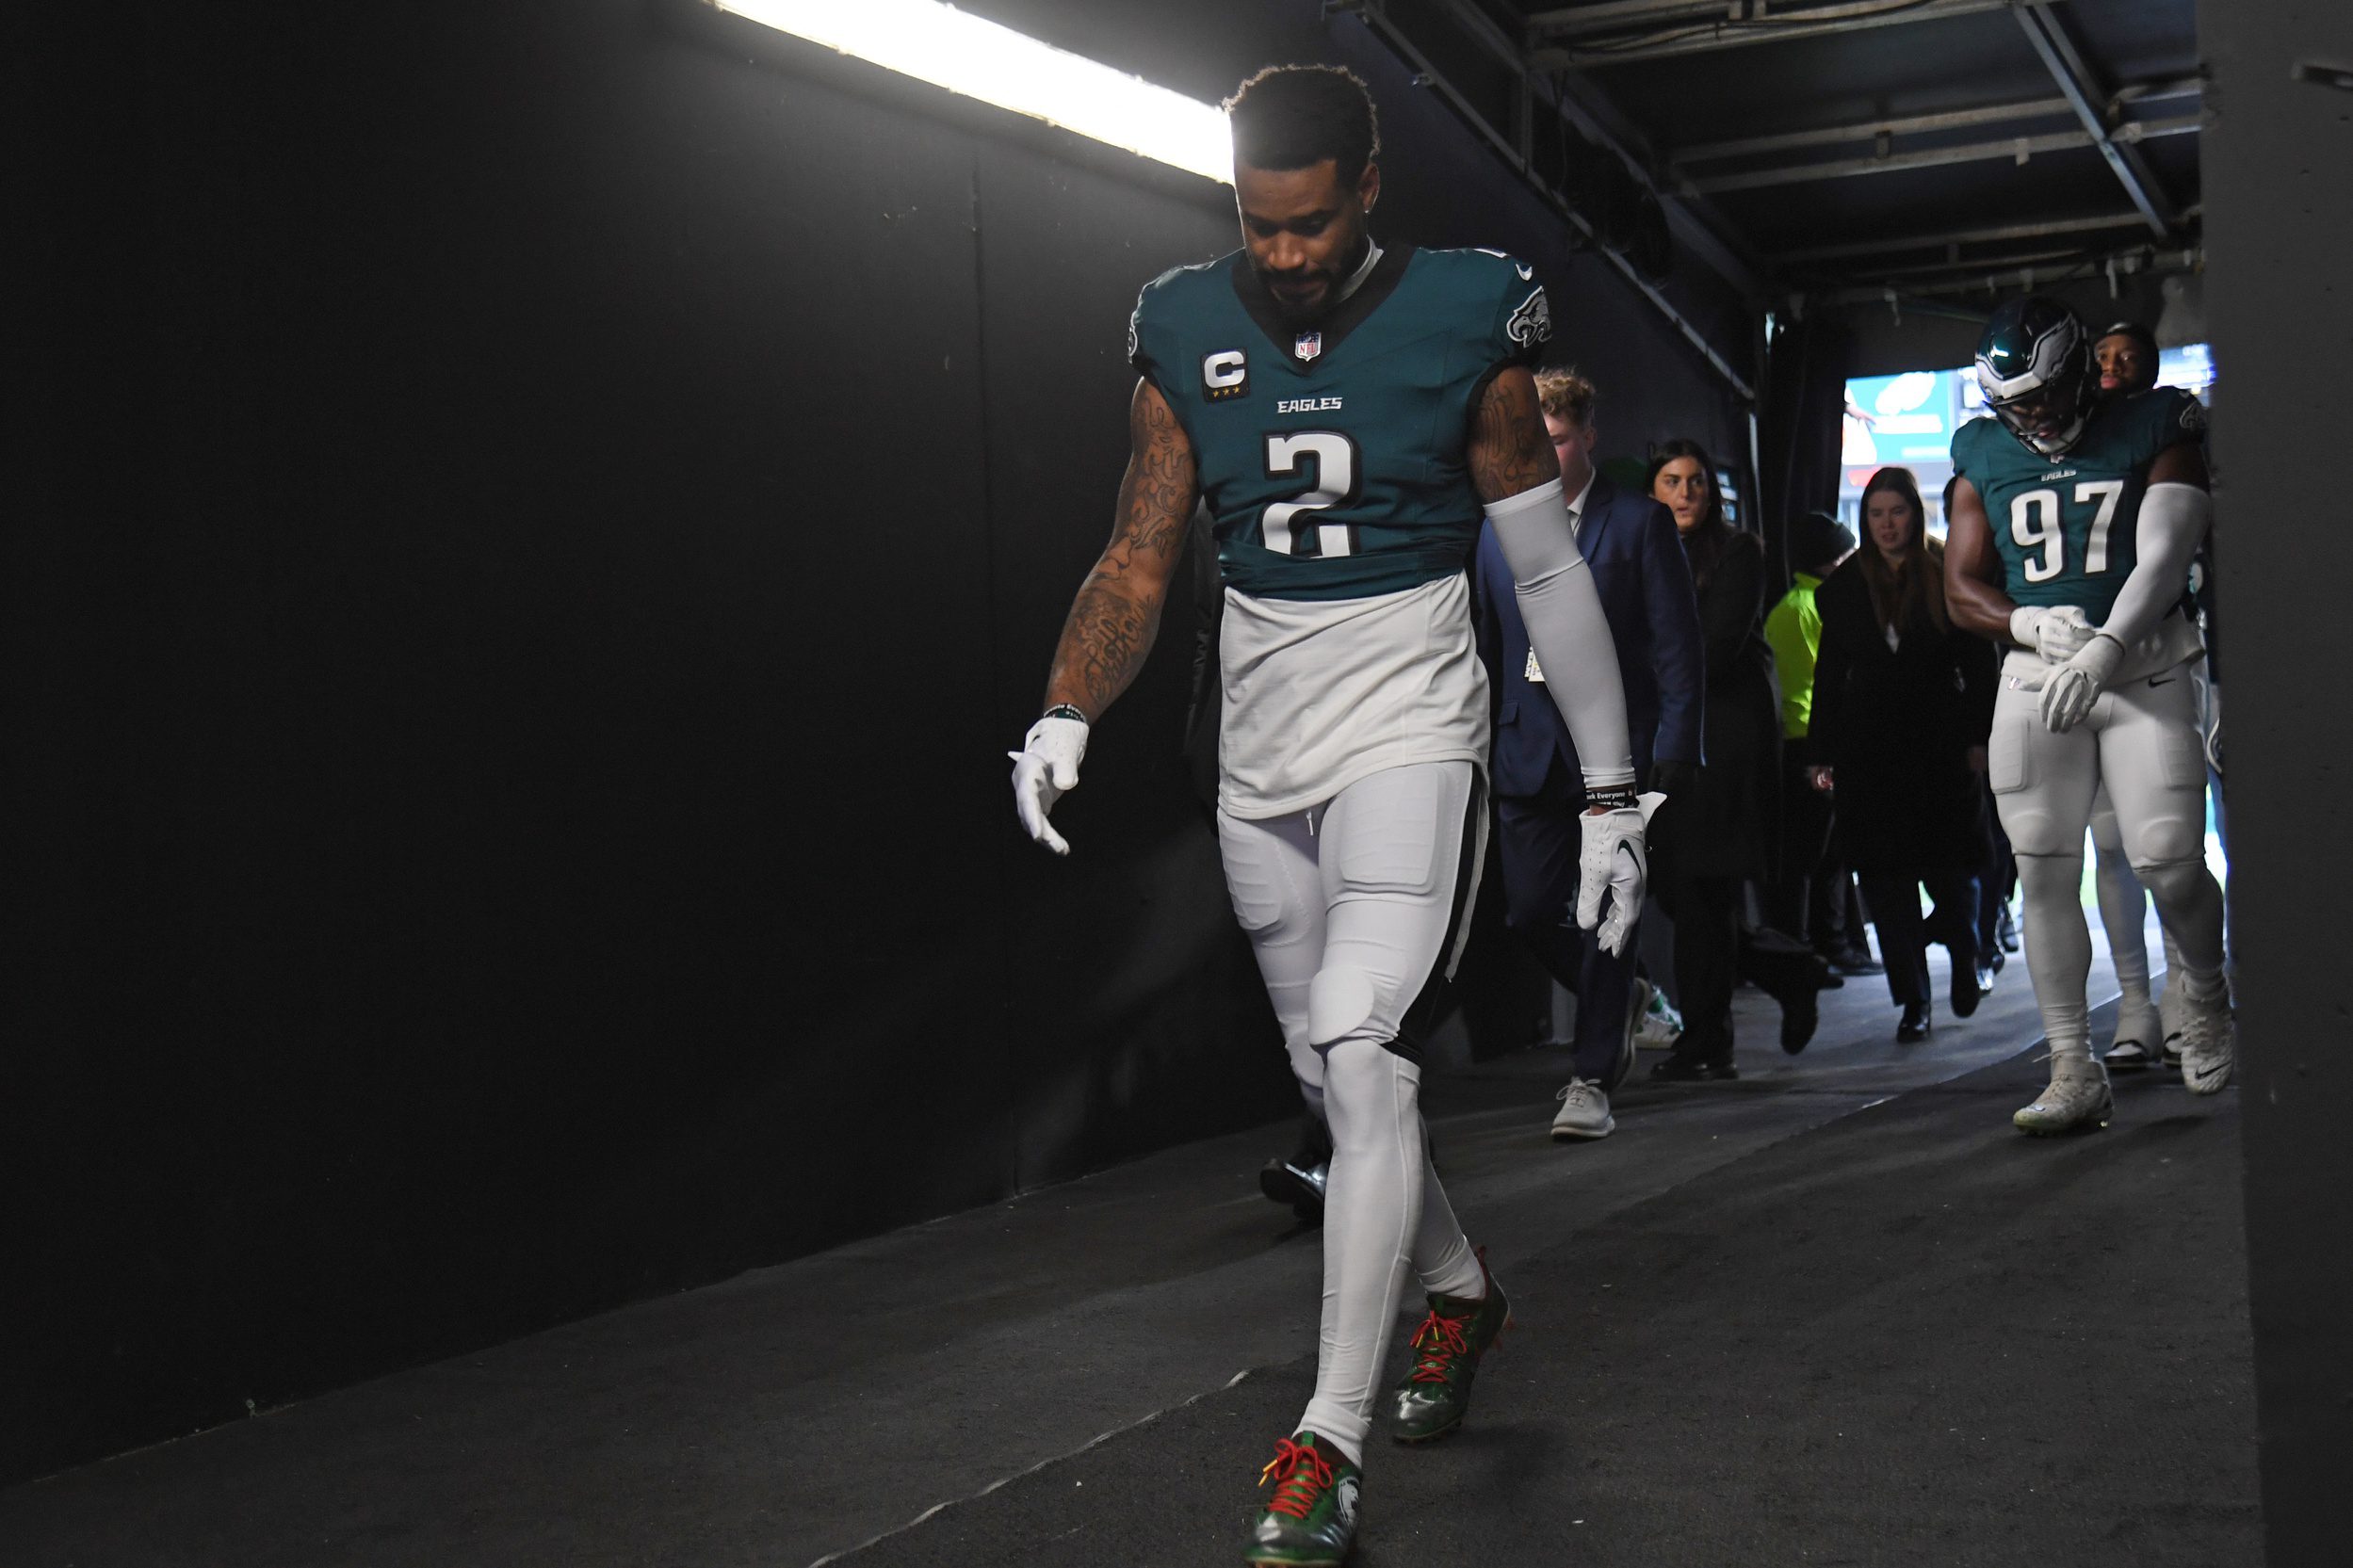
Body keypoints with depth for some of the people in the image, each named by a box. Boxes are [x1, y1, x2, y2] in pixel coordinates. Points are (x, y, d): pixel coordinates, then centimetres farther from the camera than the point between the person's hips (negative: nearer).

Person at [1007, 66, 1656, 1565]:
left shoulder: (1463, 324, -5)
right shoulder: (1189, 332, 4)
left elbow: (1550, 573, -1)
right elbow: (1140, 559, 5)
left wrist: (1613, 794, 0)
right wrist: (1065, 716, -11)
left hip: (1410, 730, -4)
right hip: (1263, 760, 5)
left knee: (1364, 1062, -18)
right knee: (1338, 1084, 13)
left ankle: (1332, 1443, -11)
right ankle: (1463, 1295, 39)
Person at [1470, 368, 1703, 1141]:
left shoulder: (1640, 522, -1)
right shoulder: (1498, 531, 12)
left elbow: (1677, 642, -3)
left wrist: (1675, 744, -11)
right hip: (1529, 750, 4)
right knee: (1530, 912, 4)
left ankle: (1592, 1080, 6)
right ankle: (1622, 999, 32)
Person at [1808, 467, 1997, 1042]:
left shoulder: (1946, 575, 1)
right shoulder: (1845, 585, 9)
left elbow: (1977, 662, 1)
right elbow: (1830, 672, 10)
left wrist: (1978, 738, -6)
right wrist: (1822, 752, 6)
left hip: (1939, 743, -2)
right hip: (1869, 751, 2)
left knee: (1948, 865, 1)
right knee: (1885, 874, -2)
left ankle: (1968, 960, 31)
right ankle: (1911, 1000, 4)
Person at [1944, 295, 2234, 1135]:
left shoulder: (2153, 431, 0)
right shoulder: (1985, 457, 10)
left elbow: (2162, 559, -11)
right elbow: (1963, 590, 9)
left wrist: (2105, 650, -27)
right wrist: (2036, 625, -13)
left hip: (2143, 669, -3)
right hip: (2036, 678, 3)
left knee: (2169, 860, -11)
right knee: (2044, 871, -4)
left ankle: (2205, 994, 22)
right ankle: (2075, 1071, 1)